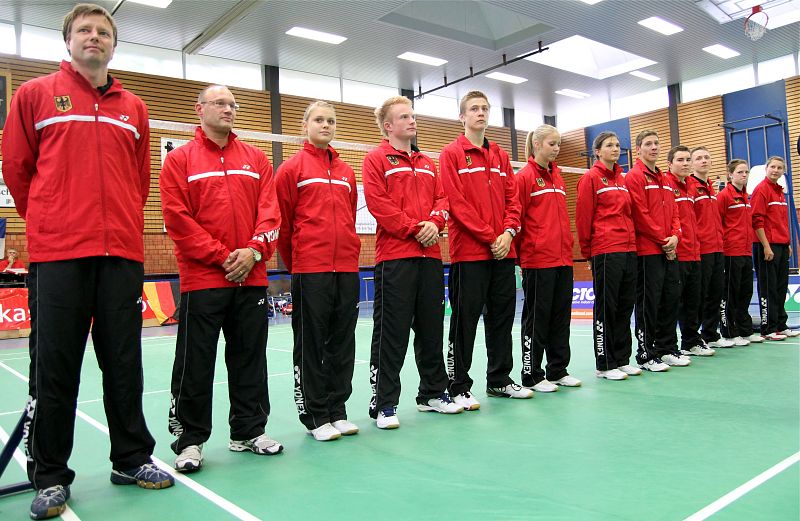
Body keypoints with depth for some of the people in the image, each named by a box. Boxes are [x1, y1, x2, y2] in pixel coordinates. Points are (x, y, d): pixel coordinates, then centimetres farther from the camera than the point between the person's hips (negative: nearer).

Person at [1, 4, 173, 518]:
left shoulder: (134, 108, 14)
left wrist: (123, 225, 13)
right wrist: (50, 224, 12)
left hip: (122, 252, 2)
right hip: (57, 254, -2)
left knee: (125, 362, 8)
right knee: (55, 366, 2)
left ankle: (132, 459, 22)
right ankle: (50, 476, 17)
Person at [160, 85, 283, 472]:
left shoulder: (256, 159, 13)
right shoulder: (180, 160, 3)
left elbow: (270, 211, 6)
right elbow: (177, 218, -6)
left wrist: (254, 251, -10)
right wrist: (221, 255, -12)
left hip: (251, 277, 4)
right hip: (201, 278, -3)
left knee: (250, 358, 11)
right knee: (195, 364, 2)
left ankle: (249, 431, 25)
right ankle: (190, 440, 16)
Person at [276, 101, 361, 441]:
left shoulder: (347, 172, 15)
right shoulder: (292, 168, 1)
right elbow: (282, 222, 1)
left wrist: (350, 254, 15)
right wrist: (294, 264, 5)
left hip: (347, 269, 5)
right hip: (310, 271, -5)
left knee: (343, 343, 9)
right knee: (311, 343, 1)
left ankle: (337, 411, 21)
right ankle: (315, 416, 13)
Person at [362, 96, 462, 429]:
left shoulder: (427, 163, 22)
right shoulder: (376, 160, 2)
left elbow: (441, 199, 15)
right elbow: (378, 203, -10)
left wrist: (435, 223, -6)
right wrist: (413, 229, -14)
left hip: (429, 255, 6)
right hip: (394, 256, -6)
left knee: (431, 327, 12)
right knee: (391, 332, -4)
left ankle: (433, 392, 25)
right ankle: (384, 403, 5)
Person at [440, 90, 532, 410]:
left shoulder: (500, 156, 17)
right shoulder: (452, 154, 0)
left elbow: (512, 198, 12)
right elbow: (456, 202, -10)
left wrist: (508, 232, -6)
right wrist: (490, 237, -14)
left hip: (504, 251, 6)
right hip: (469, 251, -6)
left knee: (502, 316, 12)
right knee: (465, 320, -2)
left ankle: (499, 380, 25)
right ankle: (459, 387, 9)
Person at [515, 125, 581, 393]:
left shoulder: (557, 176, 16)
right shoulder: (524, 176, -6)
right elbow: (517, 217, -8)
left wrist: (568, 245, 15)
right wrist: (520, 253, -9)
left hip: (563, 259, 7)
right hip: (537, 259, -7)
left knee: (561, 315, 12)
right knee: (537, 318, 0)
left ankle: (558, 370, 24)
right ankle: (532, 376, 11)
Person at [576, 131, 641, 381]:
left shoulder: (622, 179, 18)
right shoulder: (591, 178, -3)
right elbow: (583, 217, -7)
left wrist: (632, 242, 16)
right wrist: (587, 251, -5)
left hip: (628, 250, 7)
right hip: (605, 251, -7)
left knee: (625, 305, 10)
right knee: (605, 307, -2)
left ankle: (622, 359, 21)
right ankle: (604, 365, 7)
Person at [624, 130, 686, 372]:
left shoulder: (664, 179, 19)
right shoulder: (634, 177, -6)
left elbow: (674, 211, 17)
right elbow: (641, 215, -14)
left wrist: (674, 236, -1)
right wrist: (663, 240, -12)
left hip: (669, 250, 8)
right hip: (647, 250, -8)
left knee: (671, 298, 12)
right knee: (649, 302, -4)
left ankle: (666, 348, 24)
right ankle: (646, 355, 4)